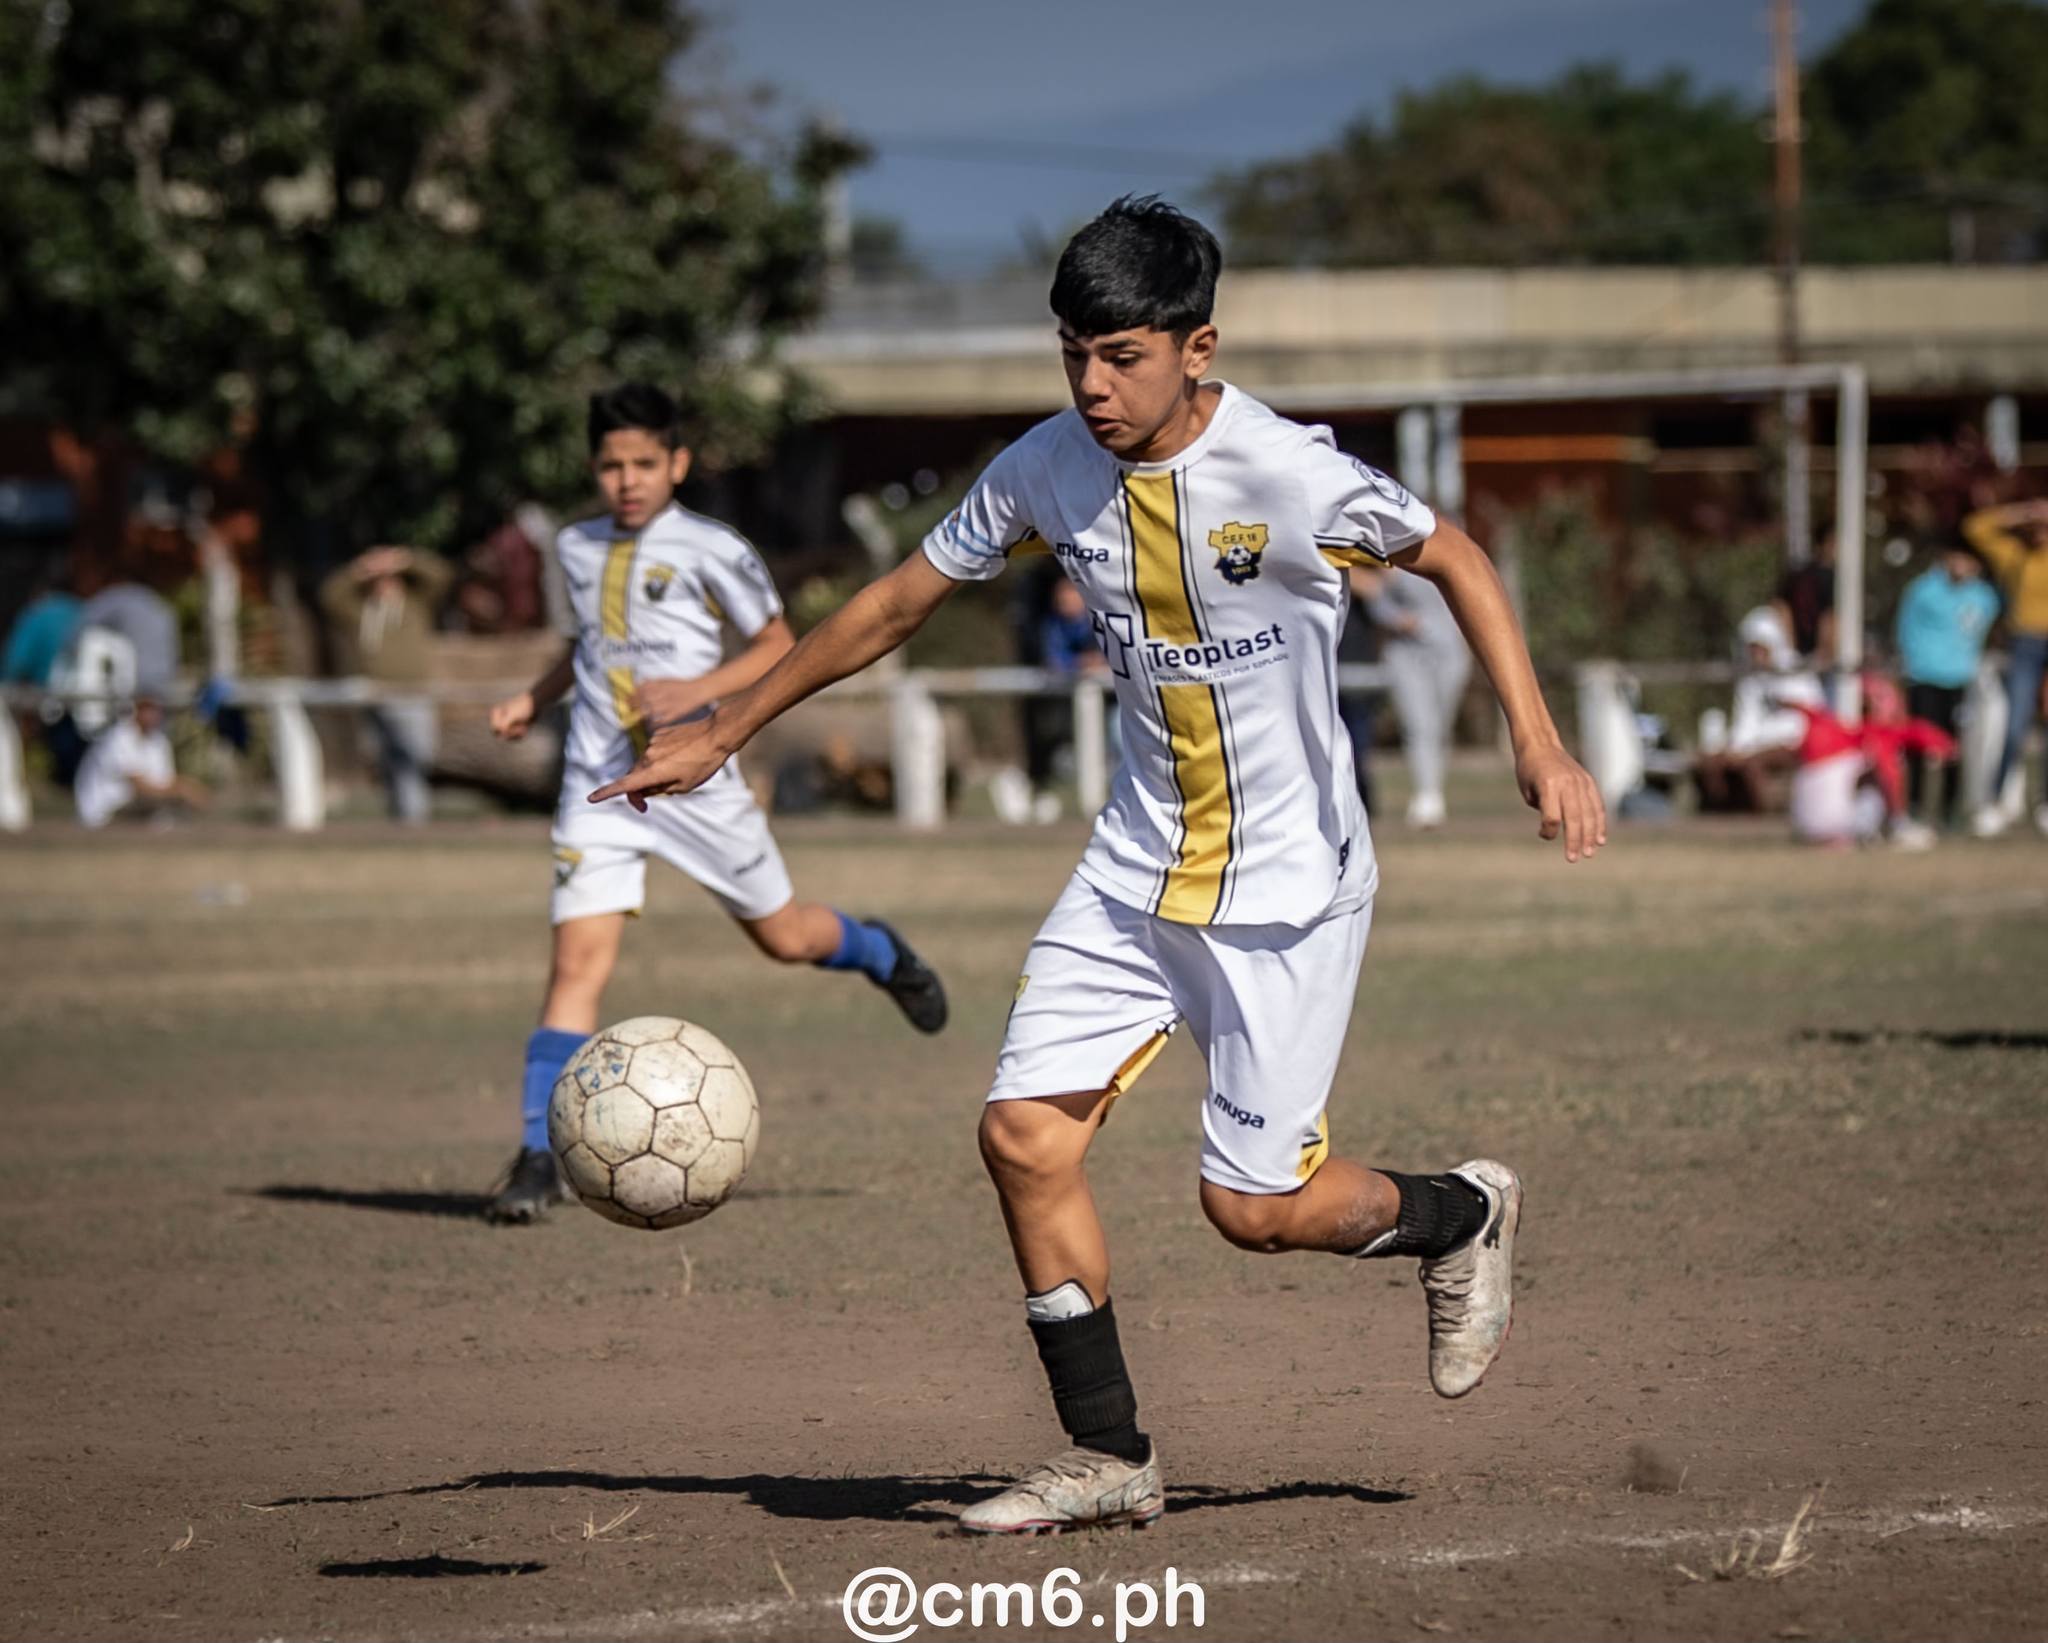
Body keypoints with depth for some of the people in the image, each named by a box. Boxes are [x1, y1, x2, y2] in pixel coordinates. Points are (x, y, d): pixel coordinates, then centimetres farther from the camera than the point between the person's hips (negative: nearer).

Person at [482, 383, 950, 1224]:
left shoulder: (711, 550, -6)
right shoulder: (576, 548, 8)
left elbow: (778, 646, 0)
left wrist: (697, 690, -14)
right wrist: (532, 698, 13)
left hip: (693, 777, -2)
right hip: (599, 782, 2)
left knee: (784, 936, 11)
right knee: (579, 960, -11)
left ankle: (879, 952, 47)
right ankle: (538, 1159, -12)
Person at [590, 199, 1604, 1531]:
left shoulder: (1288, 474, -21)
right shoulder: (1048, 471, -6)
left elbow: (1454, 559, -5)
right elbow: (898, 604, 7)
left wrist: (1540, 744, -15)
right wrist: (720, 735, 9)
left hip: (1290, 885, -5)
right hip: (1138, 871, 5)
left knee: (1253, 1204, -5)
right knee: (1026, 1135, -7)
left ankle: (1462, 1217, 27)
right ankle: (1109, 1457, 7)